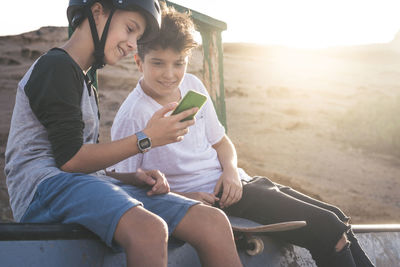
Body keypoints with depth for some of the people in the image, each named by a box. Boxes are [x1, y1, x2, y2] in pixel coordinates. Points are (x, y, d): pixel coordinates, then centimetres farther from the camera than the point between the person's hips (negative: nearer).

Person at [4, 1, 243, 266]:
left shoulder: (87, 88, 30)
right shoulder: (55, 66, -2)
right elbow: (70, 160, -10)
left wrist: (135, 177, 3)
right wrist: (145, 139, -7)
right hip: (45, 186, -8)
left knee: (212, 221, -13)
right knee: (150, 229, -39)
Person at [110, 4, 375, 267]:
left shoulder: (192, 85, 5)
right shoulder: (132, 116, -17)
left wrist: (231, 169, -7)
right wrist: (183, 198, -24)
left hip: (232, 183, 8)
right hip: (206, 196, -7)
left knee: (336, 219, 2)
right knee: (326, 228, -15)